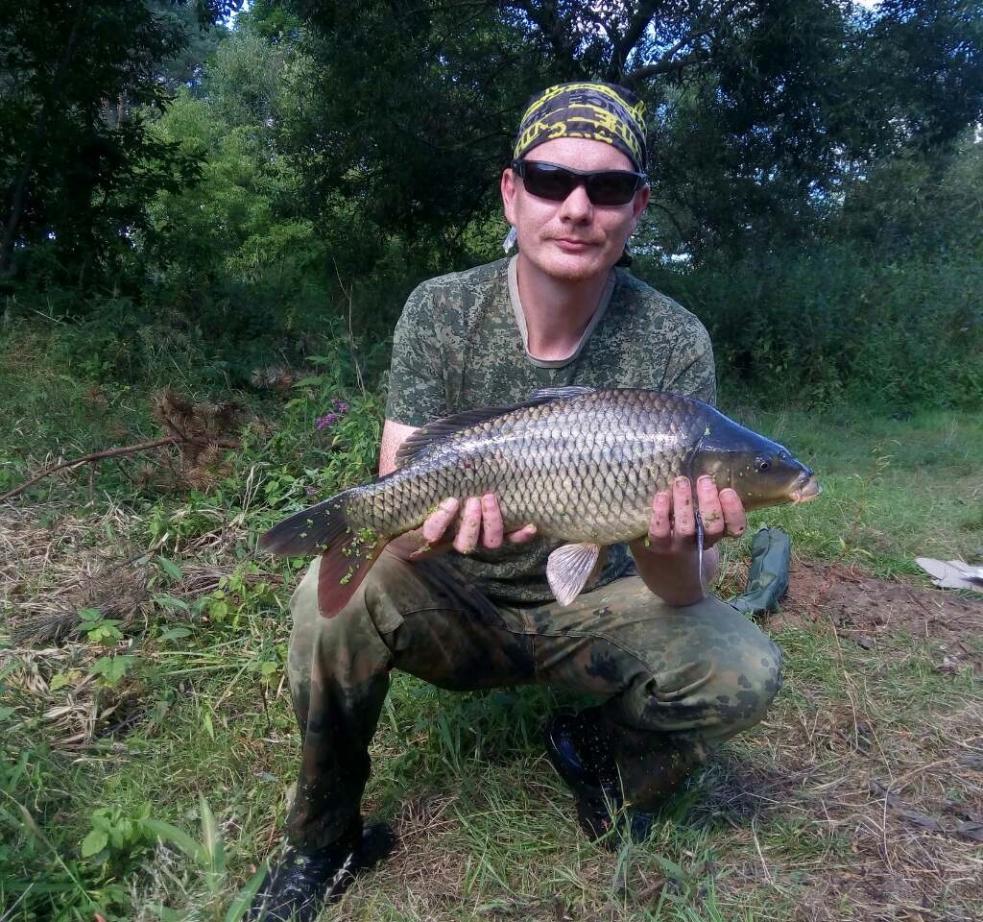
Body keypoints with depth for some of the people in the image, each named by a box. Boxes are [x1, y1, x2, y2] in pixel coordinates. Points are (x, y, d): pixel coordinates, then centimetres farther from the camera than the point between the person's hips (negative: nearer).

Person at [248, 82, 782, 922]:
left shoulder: (675, 345, -15)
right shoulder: (440, 312, -14)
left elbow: (683, 592, -18)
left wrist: (674, 553, -42)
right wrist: (431, 527, -42)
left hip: (591, 612, 1)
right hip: (457, 604, 0)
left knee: (745, 674, -23)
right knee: (333, 595, -28)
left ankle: (599, 754, 13)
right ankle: (325, 841, 1)